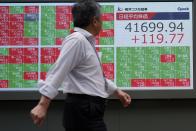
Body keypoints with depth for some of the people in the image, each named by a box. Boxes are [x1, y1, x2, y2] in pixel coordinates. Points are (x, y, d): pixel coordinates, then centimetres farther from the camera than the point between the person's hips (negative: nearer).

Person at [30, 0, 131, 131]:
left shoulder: (86, 42, 15)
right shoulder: (76, 40, -15)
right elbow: (58, 72, -23)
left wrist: (117, 91, 29)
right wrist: (43, 105, -29)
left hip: (87, 110, 10)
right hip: (83, 111, -10)